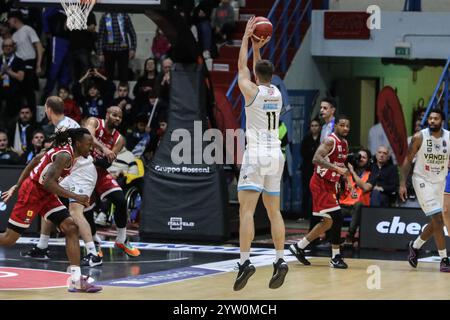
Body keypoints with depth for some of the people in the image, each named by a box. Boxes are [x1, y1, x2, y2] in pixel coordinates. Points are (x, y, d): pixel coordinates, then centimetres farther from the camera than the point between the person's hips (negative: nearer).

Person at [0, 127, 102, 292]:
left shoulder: (63, 150, 7)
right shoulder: (65, 156, -22)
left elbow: (36, 160, 15)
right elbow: (48, 182, -31)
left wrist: (17, 186, 18)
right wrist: (75, 197, -30)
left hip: (45, 195, 10)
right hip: (31, 192, -10)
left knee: (71, 228, -4)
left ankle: (76, 280, -7)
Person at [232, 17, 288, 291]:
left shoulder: (252, 91, -5)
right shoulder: (277, 93, 10)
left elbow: (242, 67, 13)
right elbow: (261, 75, 31)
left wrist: (246, 37, 22)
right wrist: (258, 49, 32)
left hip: (256, 155, -6)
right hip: (276, 155, 6)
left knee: (247, 209, -11)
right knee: (274, 210, 11)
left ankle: (245, 261, -22)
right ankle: (280, 260, 3)